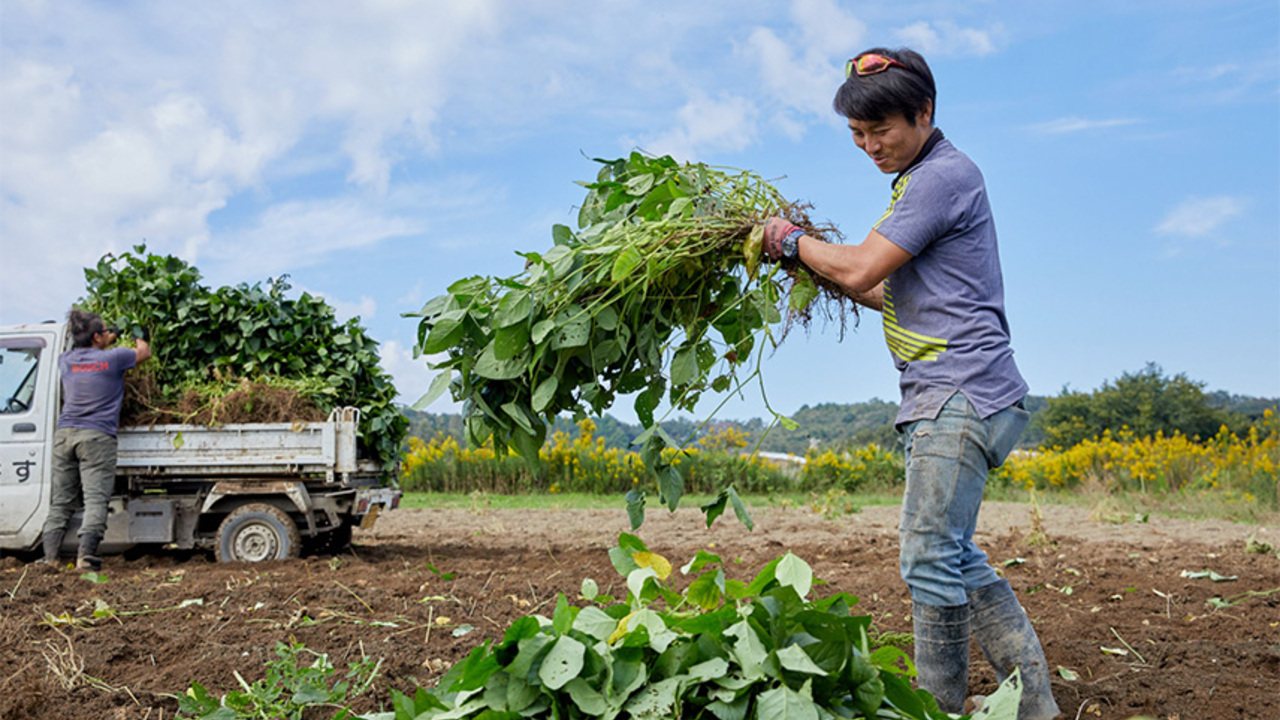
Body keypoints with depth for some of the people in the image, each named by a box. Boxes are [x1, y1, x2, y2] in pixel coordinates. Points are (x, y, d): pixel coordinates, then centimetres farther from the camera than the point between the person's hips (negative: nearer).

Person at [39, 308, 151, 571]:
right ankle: (86, 554, -18)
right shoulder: (113, 358, -4)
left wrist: (109, 341, 44)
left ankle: (50, 556, 7)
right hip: (96, 436, -5)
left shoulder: (65, 360, 10)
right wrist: (137, 335, 37)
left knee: (60, 500, 9)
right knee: (96, 498, -7)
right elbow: (144, 352, 15)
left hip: (64, 433, 5)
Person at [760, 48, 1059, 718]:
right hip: (943, 397, 11)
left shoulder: (945, 174, -11)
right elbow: (892, 294, 25)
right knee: (950, 555, 14)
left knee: (929, 555, -8)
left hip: (962, 394, -11)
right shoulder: (919, 177, 21)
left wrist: (793, 240, 2)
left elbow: (861, 269, -15)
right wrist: (815, 264, 15)